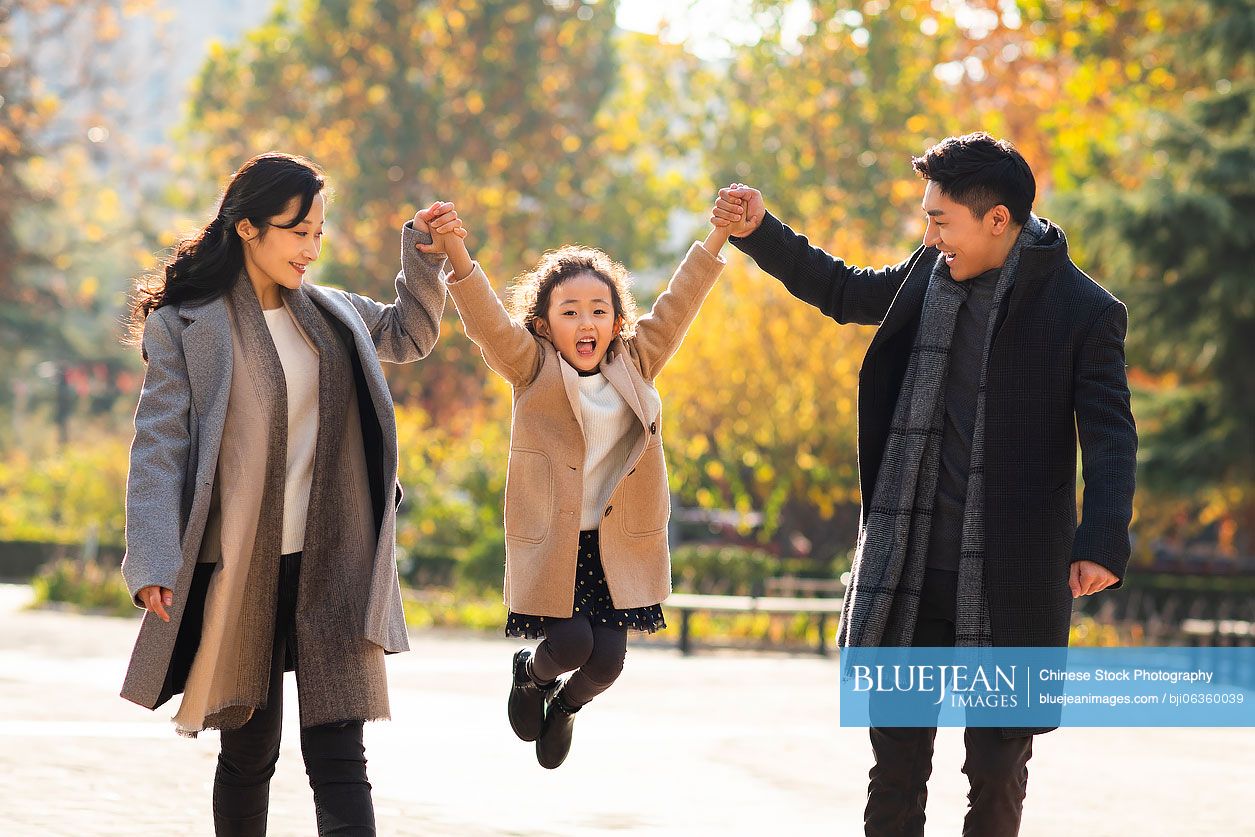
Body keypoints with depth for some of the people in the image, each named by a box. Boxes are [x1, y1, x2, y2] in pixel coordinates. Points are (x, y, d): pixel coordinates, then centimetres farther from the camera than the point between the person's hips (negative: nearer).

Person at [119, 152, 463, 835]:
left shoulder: (328, 312, 13)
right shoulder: (184, 325, -2)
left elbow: (409, 335, 32)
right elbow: (159, 445, -8)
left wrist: (424, 254, 16)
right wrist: (154, 563, -18)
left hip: (331, 565, 3)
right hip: (239, 570, -3)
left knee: (339, 760, -7)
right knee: (248, 753, 7)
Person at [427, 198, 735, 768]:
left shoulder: (635, 366, 4)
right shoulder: (534, 370, -5)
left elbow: (676, 308, 4)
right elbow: (489, 323, -19)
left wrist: (717, 239, -4)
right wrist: (459, 261, -36)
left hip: (619, 543, 3)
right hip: (551, 543, -3)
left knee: (607, 658, -2)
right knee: (570, 643, -11)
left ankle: (566, 704, 34)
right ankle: (531, 674, 27)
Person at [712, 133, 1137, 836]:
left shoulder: (1085, 312, -7)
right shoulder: (931, 276, 10)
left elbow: (1110, 435, -12)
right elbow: (842, 292, 28)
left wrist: (1102, 541, -27)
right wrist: (758, 231, 19)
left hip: (1009, 582, -5)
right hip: (911, 574, 5)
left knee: (997, 766, 3)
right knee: (897, 760, 6)